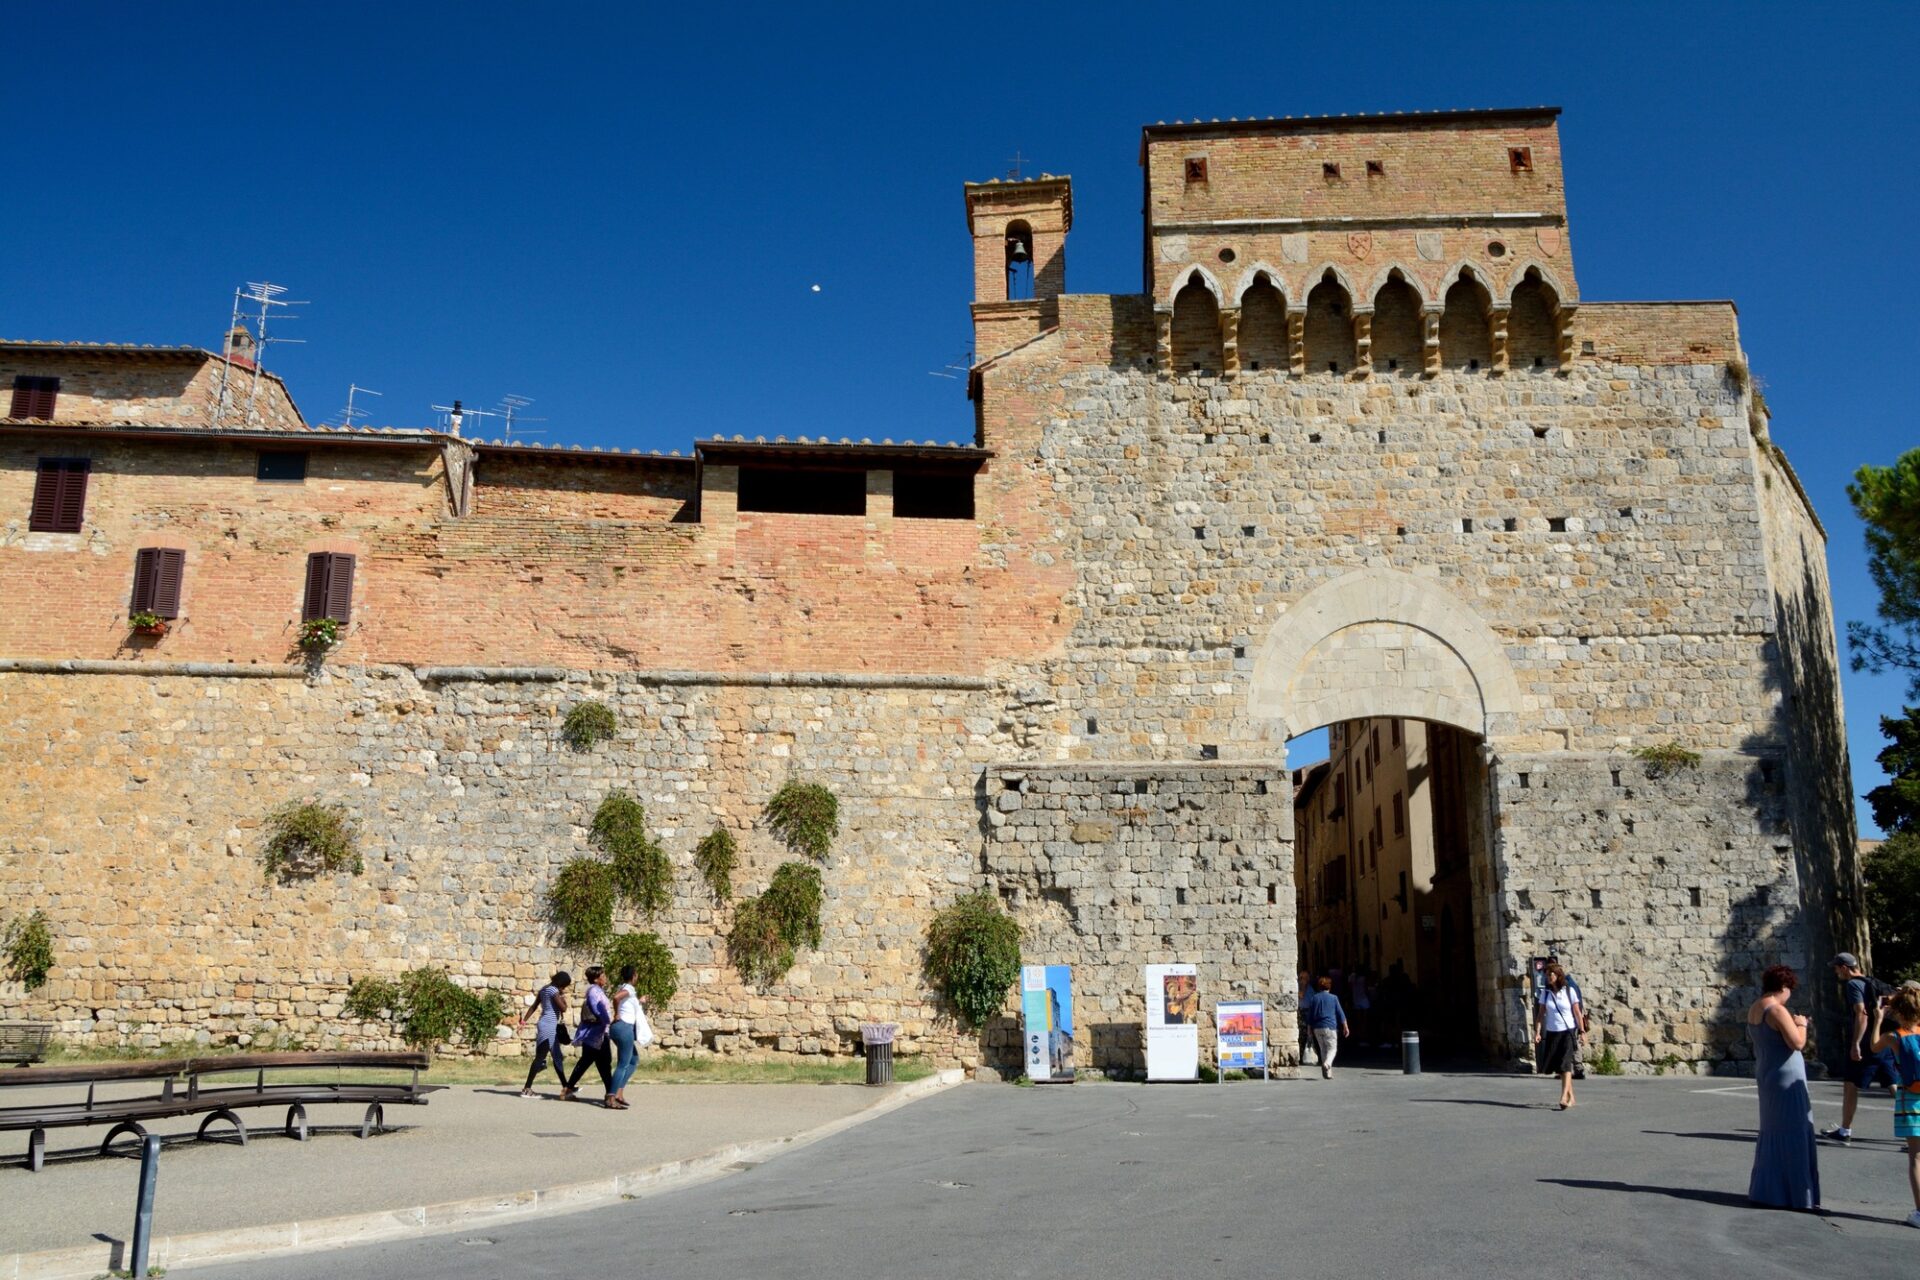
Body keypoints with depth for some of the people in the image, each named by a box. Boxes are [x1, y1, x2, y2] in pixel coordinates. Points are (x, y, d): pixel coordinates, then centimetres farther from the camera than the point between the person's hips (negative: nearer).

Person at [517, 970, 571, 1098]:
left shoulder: (545, 989, 14)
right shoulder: (554, 990, -14)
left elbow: (533, 1006, 14)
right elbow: (563, 1008, -15)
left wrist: (524, 1020, 13)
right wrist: (563, 996, -1)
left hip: (544, 1025, 10)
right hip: (549, 1027, -10)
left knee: (557, 1058, 14)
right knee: (540, 1058, -6)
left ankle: (565, 1087, 20)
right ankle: (527, 1089, -4)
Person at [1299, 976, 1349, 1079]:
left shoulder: (1313, 998, 7)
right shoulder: (1333, 998, 1)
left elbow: (1309, 1015, 8)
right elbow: (1340, 1014, 2)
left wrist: (1310, 1026, 16)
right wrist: (1345, 1027, 9)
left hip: (1317, 1028, 3)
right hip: (1330, 1026, -3)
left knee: (1323, 1049, 13)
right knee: (1332, 1048, 2)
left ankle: (1327, 1072, 12)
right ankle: (1327, 1063, -26)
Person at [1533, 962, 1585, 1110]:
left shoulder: (1569, 991, -4)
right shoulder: (1545, 992, 3)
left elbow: (1577, 1013, -1)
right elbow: (1541, 1013, 3)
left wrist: (1582, 1031, -5)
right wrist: (1537, 1032, -5)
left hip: (1567, 1032, -4)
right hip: (1551, 1032, 4)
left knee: (1565, 1064, -14)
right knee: (1557, 1066, 8)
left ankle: (1564, 1097, -20)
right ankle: (1571, 1096, 22)